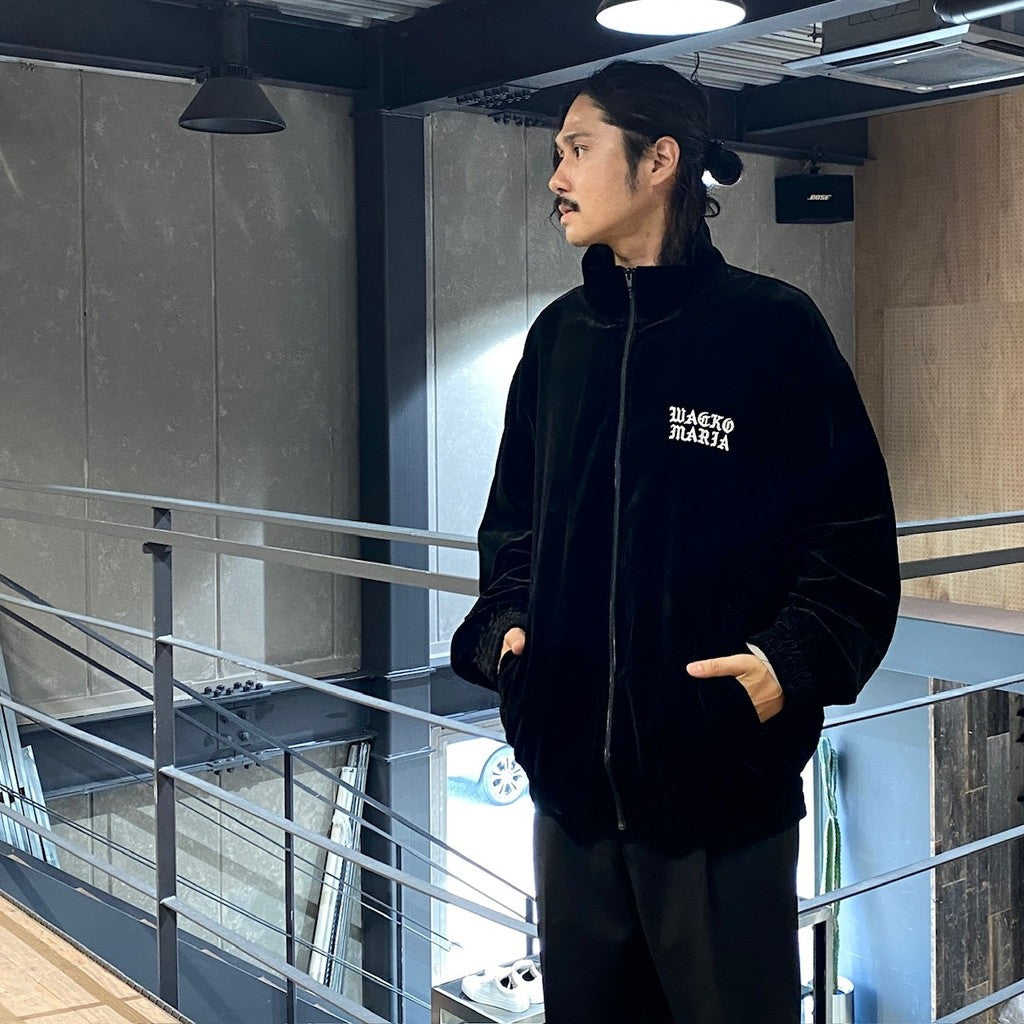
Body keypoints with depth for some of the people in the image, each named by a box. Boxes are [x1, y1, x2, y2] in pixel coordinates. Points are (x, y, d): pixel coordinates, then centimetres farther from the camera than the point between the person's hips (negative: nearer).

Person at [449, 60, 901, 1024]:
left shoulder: (770, 325, -6)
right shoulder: (559, 336, 9)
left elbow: (855, 531, -6)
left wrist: (793, 660, -18)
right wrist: (506, 624, 1)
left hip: (724, 776, -5)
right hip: (571, 766, 5)